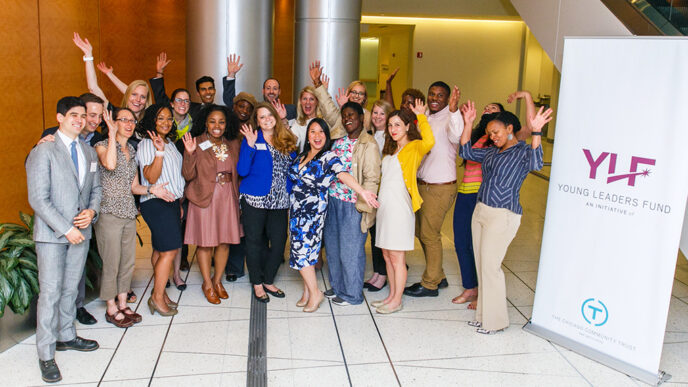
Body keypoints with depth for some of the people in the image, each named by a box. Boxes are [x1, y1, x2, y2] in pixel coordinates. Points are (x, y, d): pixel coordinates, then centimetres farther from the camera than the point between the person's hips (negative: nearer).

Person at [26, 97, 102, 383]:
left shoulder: (89, 152, 11)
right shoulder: (44, 151, -9)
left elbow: (96, 188, 17)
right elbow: (38, 199, -13)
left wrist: (91, 211, -4)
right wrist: (66, 229, -16)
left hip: (81, 231, 6)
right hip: (52, 233, -5)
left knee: (71, 289, 15)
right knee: (50, 292, -3)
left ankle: (66, 336, 31)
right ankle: (46, 355, 7)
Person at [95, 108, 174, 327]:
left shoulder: (132, 150, 15)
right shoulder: (102, 145, -5)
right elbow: (110, 164, -29)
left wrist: (151, 190, -2)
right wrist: (112, 134, -21)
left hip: (129, 212, 7)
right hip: (109, 212, -7)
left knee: (128, 261, 10)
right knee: (111, 262, -1)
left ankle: (123, 304, 23)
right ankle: (111, 309, 13)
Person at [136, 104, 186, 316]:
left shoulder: (170, 143, 16)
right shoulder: (146, 144, -9)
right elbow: (151, 178, -18)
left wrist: (179, 204, 22)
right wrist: (159, 152, -27)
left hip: (172, 202, 8)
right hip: (156, 203, -8)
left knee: (160, 250, 11)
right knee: (169, 249, -11)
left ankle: (160, 292, 16)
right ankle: (157, 297, -2)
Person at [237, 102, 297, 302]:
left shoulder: (287, 141, 9)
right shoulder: (251, 139, -2)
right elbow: (242, 171, -13)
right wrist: (250, 145, -21)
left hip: (279, 200, 4)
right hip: (255, 199, -4)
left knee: (279, 241, 5)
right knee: (255, 241, 6)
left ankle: (268, 281, 24)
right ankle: (257, 284, 20)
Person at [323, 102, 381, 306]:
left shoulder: (368, 144, -10)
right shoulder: (338, 141, 13)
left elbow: (372, 178, -13)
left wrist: (362, 204, -16)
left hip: (352, 204, -7)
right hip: (333, 200, 7)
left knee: (350, 250, 2)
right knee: (332, 246, 16)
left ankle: (352, 294, 17)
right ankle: (337, 286, 33)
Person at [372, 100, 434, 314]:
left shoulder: (414, 147, -6)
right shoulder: (390, 150, 18)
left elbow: (429, 142, -29)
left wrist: (421, 116, -18)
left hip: (399, 206, -8)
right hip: (384, 205, 8)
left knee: (397, 256, -1)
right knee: (387, 255, 13)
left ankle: (397, 301, 10)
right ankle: (392, 295, 24)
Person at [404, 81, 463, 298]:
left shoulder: (449, 119, -13)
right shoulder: (424, 118, 11)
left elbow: (456, 135, -37)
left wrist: (454, 110, -51)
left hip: (440, 188, -8)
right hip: (421, 185, 9)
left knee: (429, 235, 0)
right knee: (420, 232, 16)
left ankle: (430, 284, 16)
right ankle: (438, 277, 32)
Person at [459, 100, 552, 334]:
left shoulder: (523, 152, -7)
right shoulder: (492, 152, 14)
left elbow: (536, 164, -28)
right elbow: (466, 152, 21)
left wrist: (536, 132, -38)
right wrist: (468, 124, 13)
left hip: (502, 216, -8)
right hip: (481, 211, 8)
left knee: (490, 266, -4)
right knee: (481, 265, 11)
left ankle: (495, 321, 10)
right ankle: (483, 315, 23)